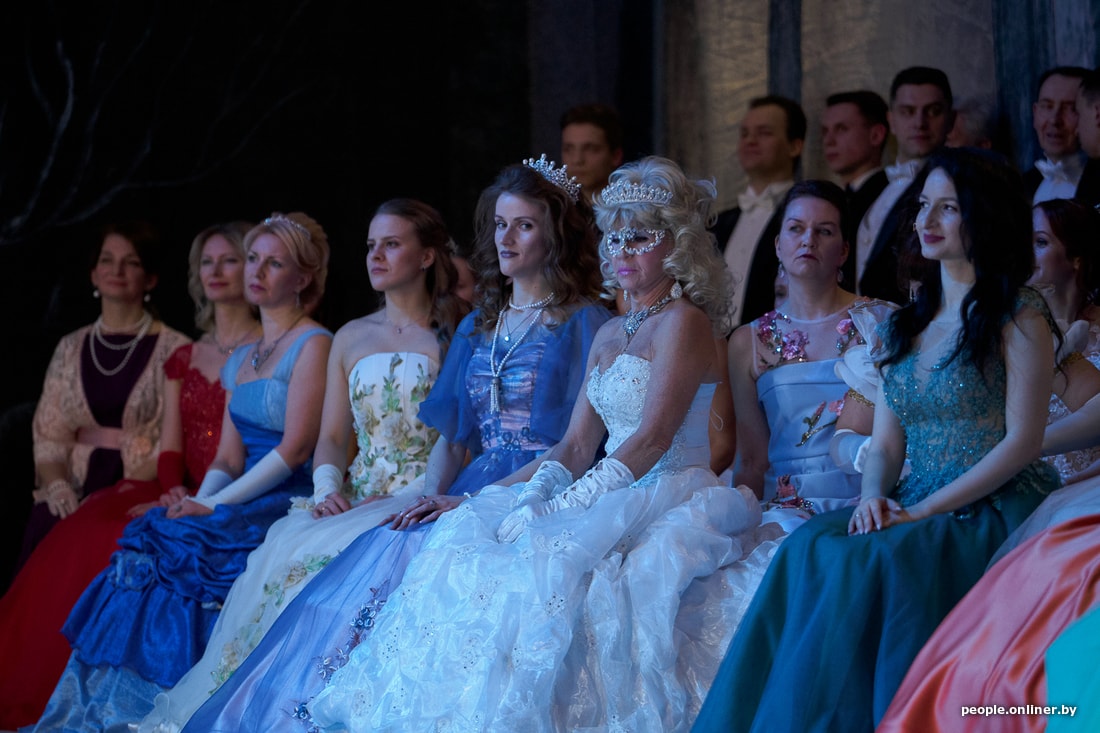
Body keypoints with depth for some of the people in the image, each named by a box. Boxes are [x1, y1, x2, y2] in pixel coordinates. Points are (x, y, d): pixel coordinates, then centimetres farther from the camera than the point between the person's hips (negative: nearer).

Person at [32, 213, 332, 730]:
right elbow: (227, 458, 15)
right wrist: (198, 502, -6)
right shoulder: (241, 359, 19)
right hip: (245, 503, 7)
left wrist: (215, 506, -15)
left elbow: (296, 447, -13)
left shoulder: (313, 345, -4)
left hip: (292, 504, -7)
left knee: (180, 549, -26)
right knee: (145, 546, -16)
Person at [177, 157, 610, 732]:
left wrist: (471, 500, -15)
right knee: (375, 558, -20)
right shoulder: (477, 327, 20)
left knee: (405, 556, -29)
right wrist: (430, 499, -3)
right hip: (468, 497, 6)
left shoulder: (584, 325, 0)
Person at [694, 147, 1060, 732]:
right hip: (913, 510, 6)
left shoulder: (1019, 316, -2)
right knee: (811, 547, -23)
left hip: (995, 510, -6)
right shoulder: (907, 324, 18)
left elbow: (1022, 441, -9)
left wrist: (923, 510, -15)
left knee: (873, 561, -32)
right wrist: (873, 497, -7)